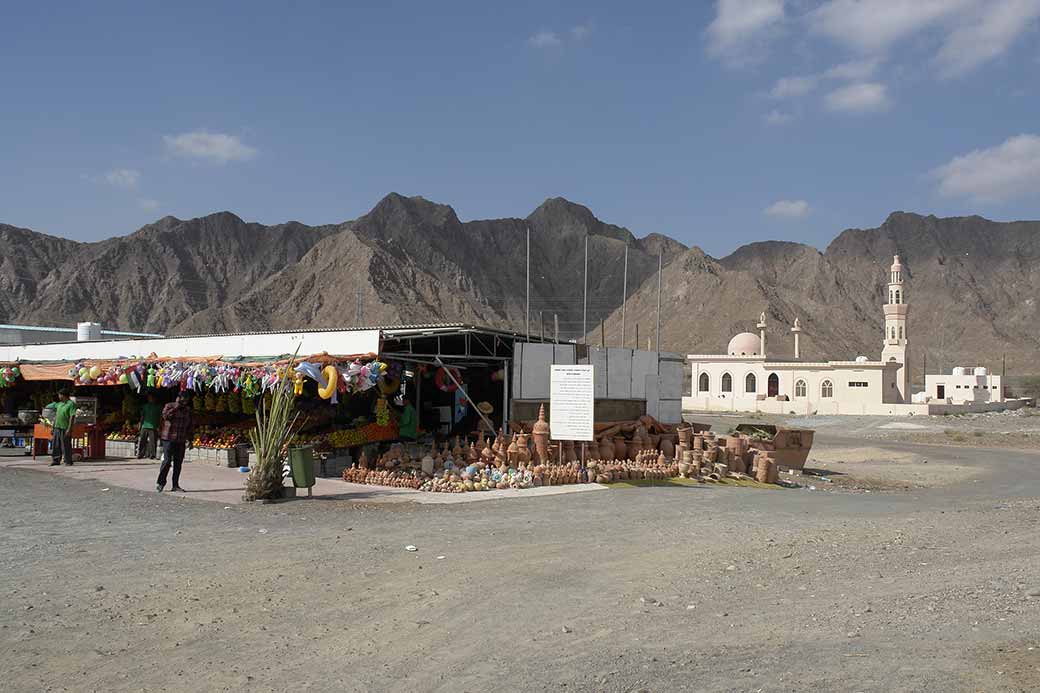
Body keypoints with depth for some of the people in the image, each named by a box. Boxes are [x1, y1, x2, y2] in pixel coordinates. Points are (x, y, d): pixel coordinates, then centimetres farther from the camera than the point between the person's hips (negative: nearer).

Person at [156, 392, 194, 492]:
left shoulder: (188, 410, 14)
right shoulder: (169, 406, 1)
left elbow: (191, 425, 18)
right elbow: (165, 415, -18)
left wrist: (189, 438, 12)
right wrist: (175, 407, -15)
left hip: (181, 441, 4)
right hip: (169, 439, -4)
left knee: (178, 463, 4)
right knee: (167, 461, -9)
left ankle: (175, 485, 10)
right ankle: (160, 482, 5)